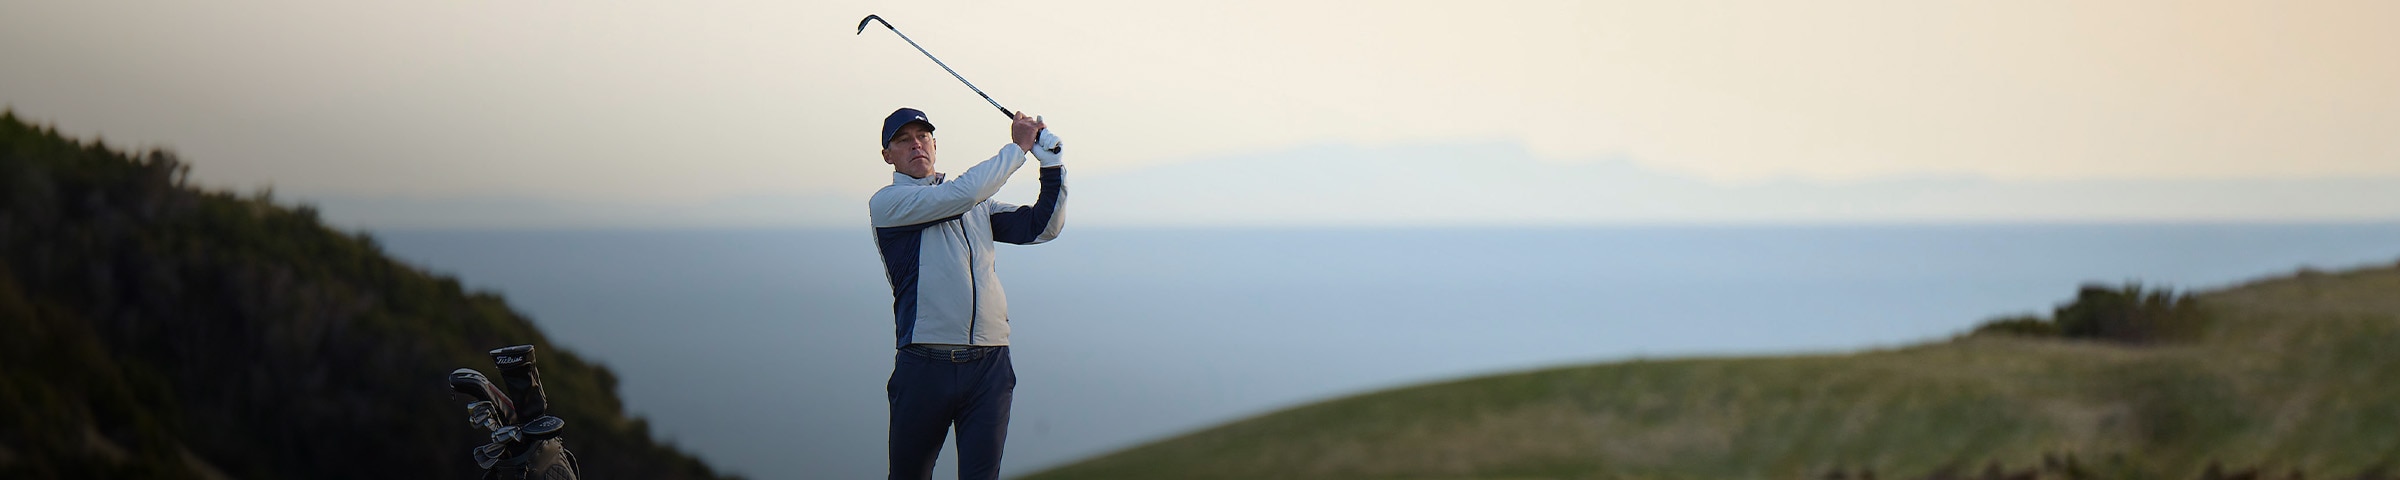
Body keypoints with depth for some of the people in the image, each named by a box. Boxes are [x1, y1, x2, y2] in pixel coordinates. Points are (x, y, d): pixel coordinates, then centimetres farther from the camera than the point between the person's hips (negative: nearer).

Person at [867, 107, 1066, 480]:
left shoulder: (978, 205, 21)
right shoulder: (886, 203, 2)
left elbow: (1041, 227, 17)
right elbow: (960, 194, -11)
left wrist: (1051, 162, 5)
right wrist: (1018, 147, -1)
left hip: (990, 366, 4)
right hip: (925, 364, -4)